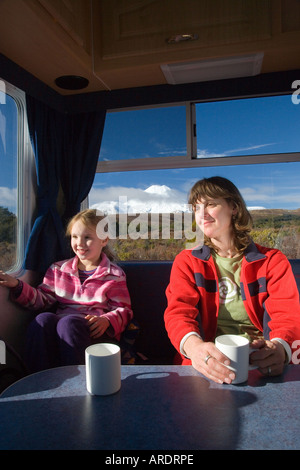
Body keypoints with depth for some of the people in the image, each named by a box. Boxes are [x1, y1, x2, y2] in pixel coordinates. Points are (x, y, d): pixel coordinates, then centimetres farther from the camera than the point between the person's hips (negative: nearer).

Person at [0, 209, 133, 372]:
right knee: (43, 319, -30)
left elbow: (124, 310, 6)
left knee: (69, 322, -35)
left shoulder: (114, 274, 8)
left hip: (96, 330, -3)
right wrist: (17, 285, -1)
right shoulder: (58, 270, 20)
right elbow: (42, 299, 14)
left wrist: (106, 320, -16)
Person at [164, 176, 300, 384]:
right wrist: (194, 346, -30)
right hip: (208, 367, -1)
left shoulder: (272, 261, 7)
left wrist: (279, 348, -29)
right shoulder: (187, 262, 8)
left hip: (261, 366, 2)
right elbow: (178, 312, -6)